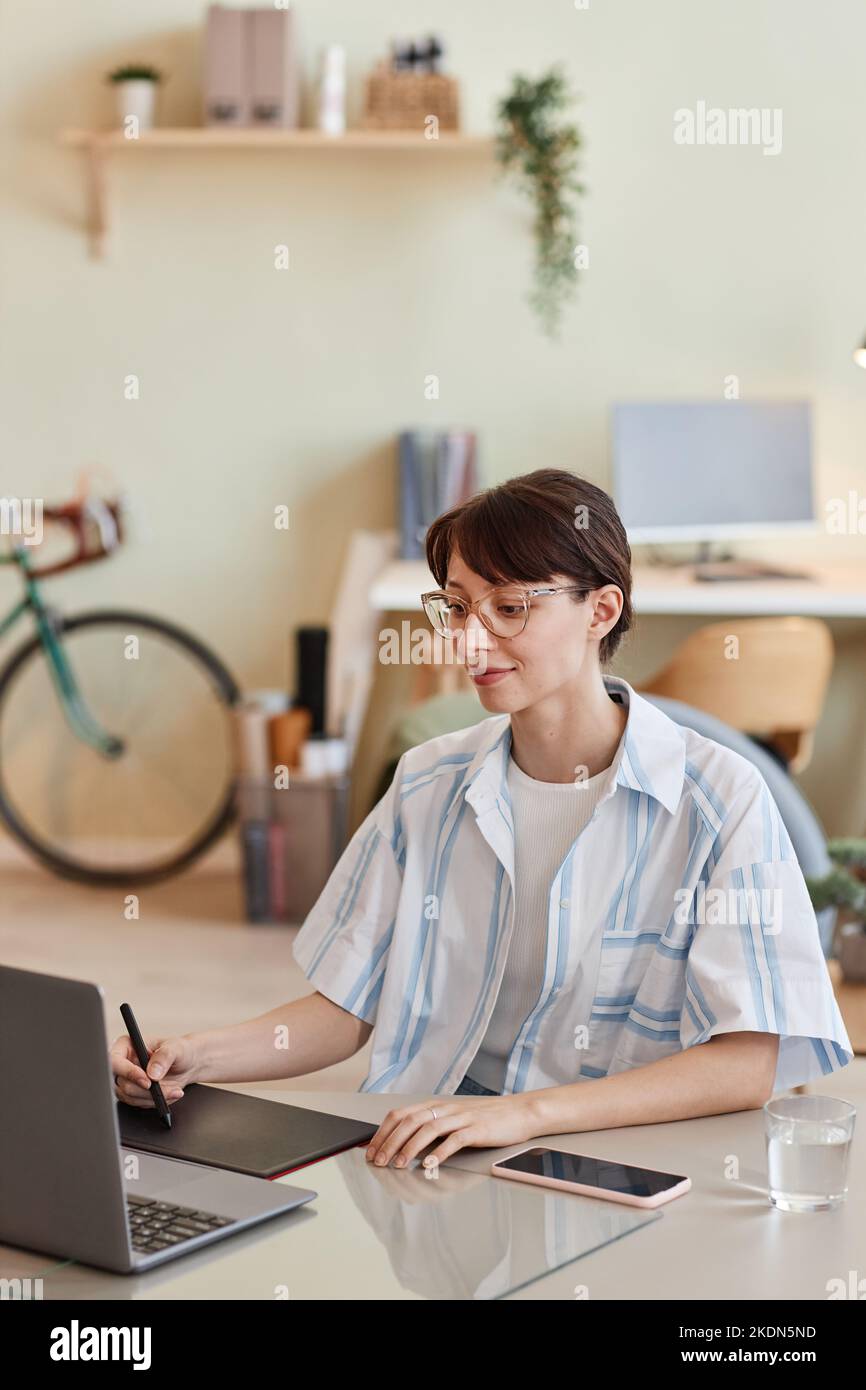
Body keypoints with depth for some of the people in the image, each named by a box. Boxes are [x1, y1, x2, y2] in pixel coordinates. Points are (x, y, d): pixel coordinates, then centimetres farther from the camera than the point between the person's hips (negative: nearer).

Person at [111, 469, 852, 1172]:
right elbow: (344, 1009, 9)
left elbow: (749, 1064, -15)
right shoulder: (429, 787, 8)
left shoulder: (719, 798, -7)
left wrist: (528, 1111, -27)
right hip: (422, 1158, 3)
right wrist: (198, 1055, -9)